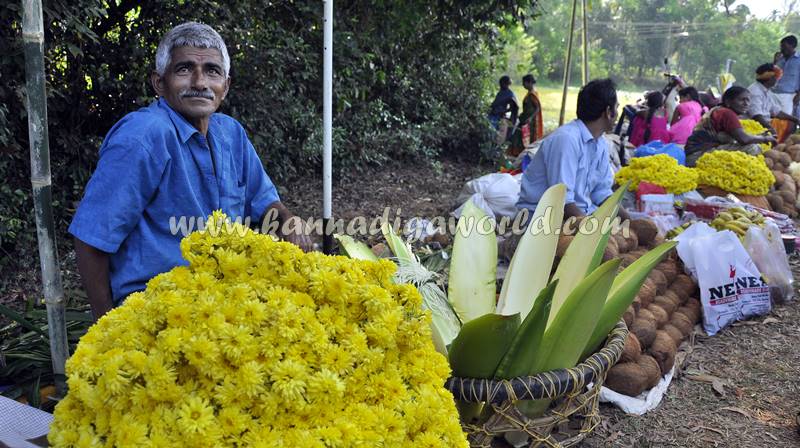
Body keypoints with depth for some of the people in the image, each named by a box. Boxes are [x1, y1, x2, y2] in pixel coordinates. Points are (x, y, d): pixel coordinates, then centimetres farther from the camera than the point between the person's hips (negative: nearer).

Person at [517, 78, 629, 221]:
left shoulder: (601, 143, 5)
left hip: (582, 212, 8)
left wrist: (629, 221, -5)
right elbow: (562, 200, -25)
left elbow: (602, 192, 9)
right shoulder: (566, 139, -21)